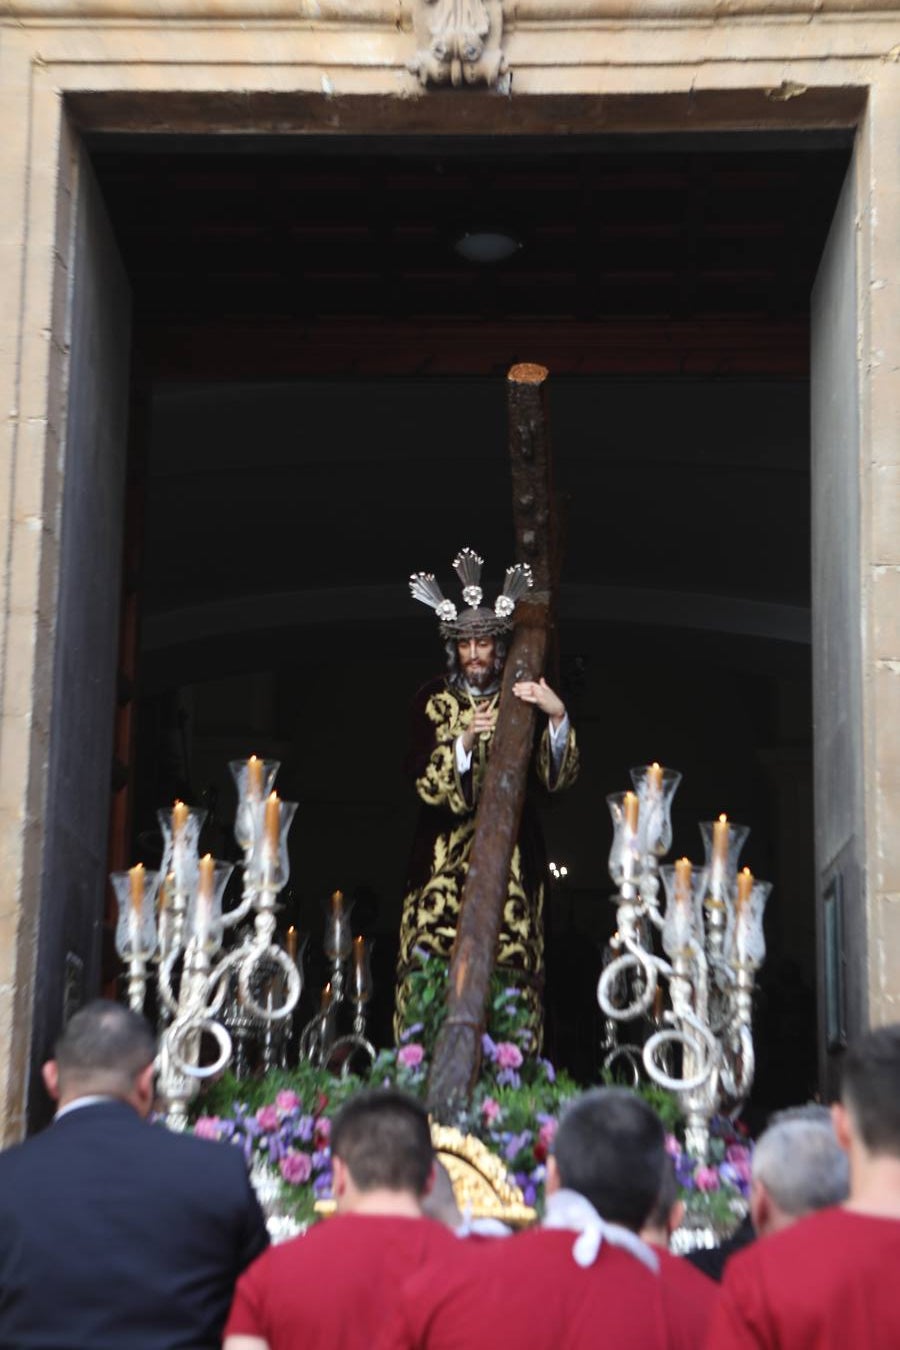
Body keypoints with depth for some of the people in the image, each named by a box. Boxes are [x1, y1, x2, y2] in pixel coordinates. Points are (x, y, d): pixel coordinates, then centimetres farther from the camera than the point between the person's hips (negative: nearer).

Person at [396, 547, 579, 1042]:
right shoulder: (434, 700, 8)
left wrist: (558, 715, -22)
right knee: (431, 964, -8)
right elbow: (423, 778, -3)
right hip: (443, 859, 1)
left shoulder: (522, 699, 5)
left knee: (510, 968, -8)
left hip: (510, 858, -1)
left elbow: (558, 777, -5)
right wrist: (464, 742, -20)